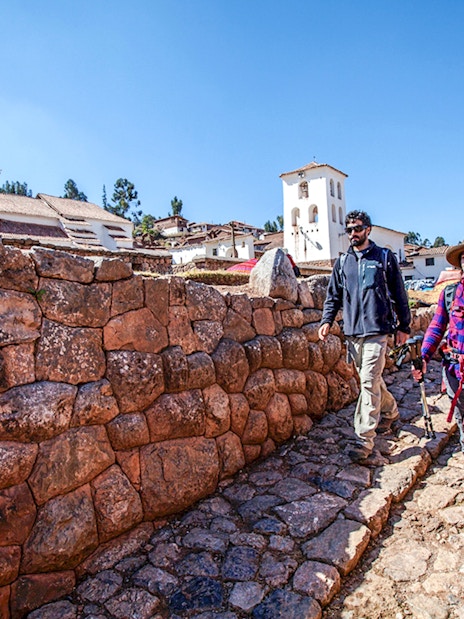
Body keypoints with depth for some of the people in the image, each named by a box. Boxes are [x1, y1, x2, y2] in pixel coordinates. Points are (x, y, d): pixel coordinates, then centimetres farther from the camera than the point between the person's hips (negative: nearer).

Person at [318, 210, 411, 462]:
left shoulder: (384, 257, 4)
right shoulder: (342, 262, 13)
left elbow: (398, 294, 6)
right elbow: (333, 295, 14)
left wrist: (403, 325, 5)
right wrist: (327, 320, -1)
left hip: (376, 330, -4)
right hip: (352, 331, 5)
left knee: (369, 381, -10)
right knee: (371, 379, 16)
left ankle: (364, 439, -4)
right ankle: (390, 411, 42)